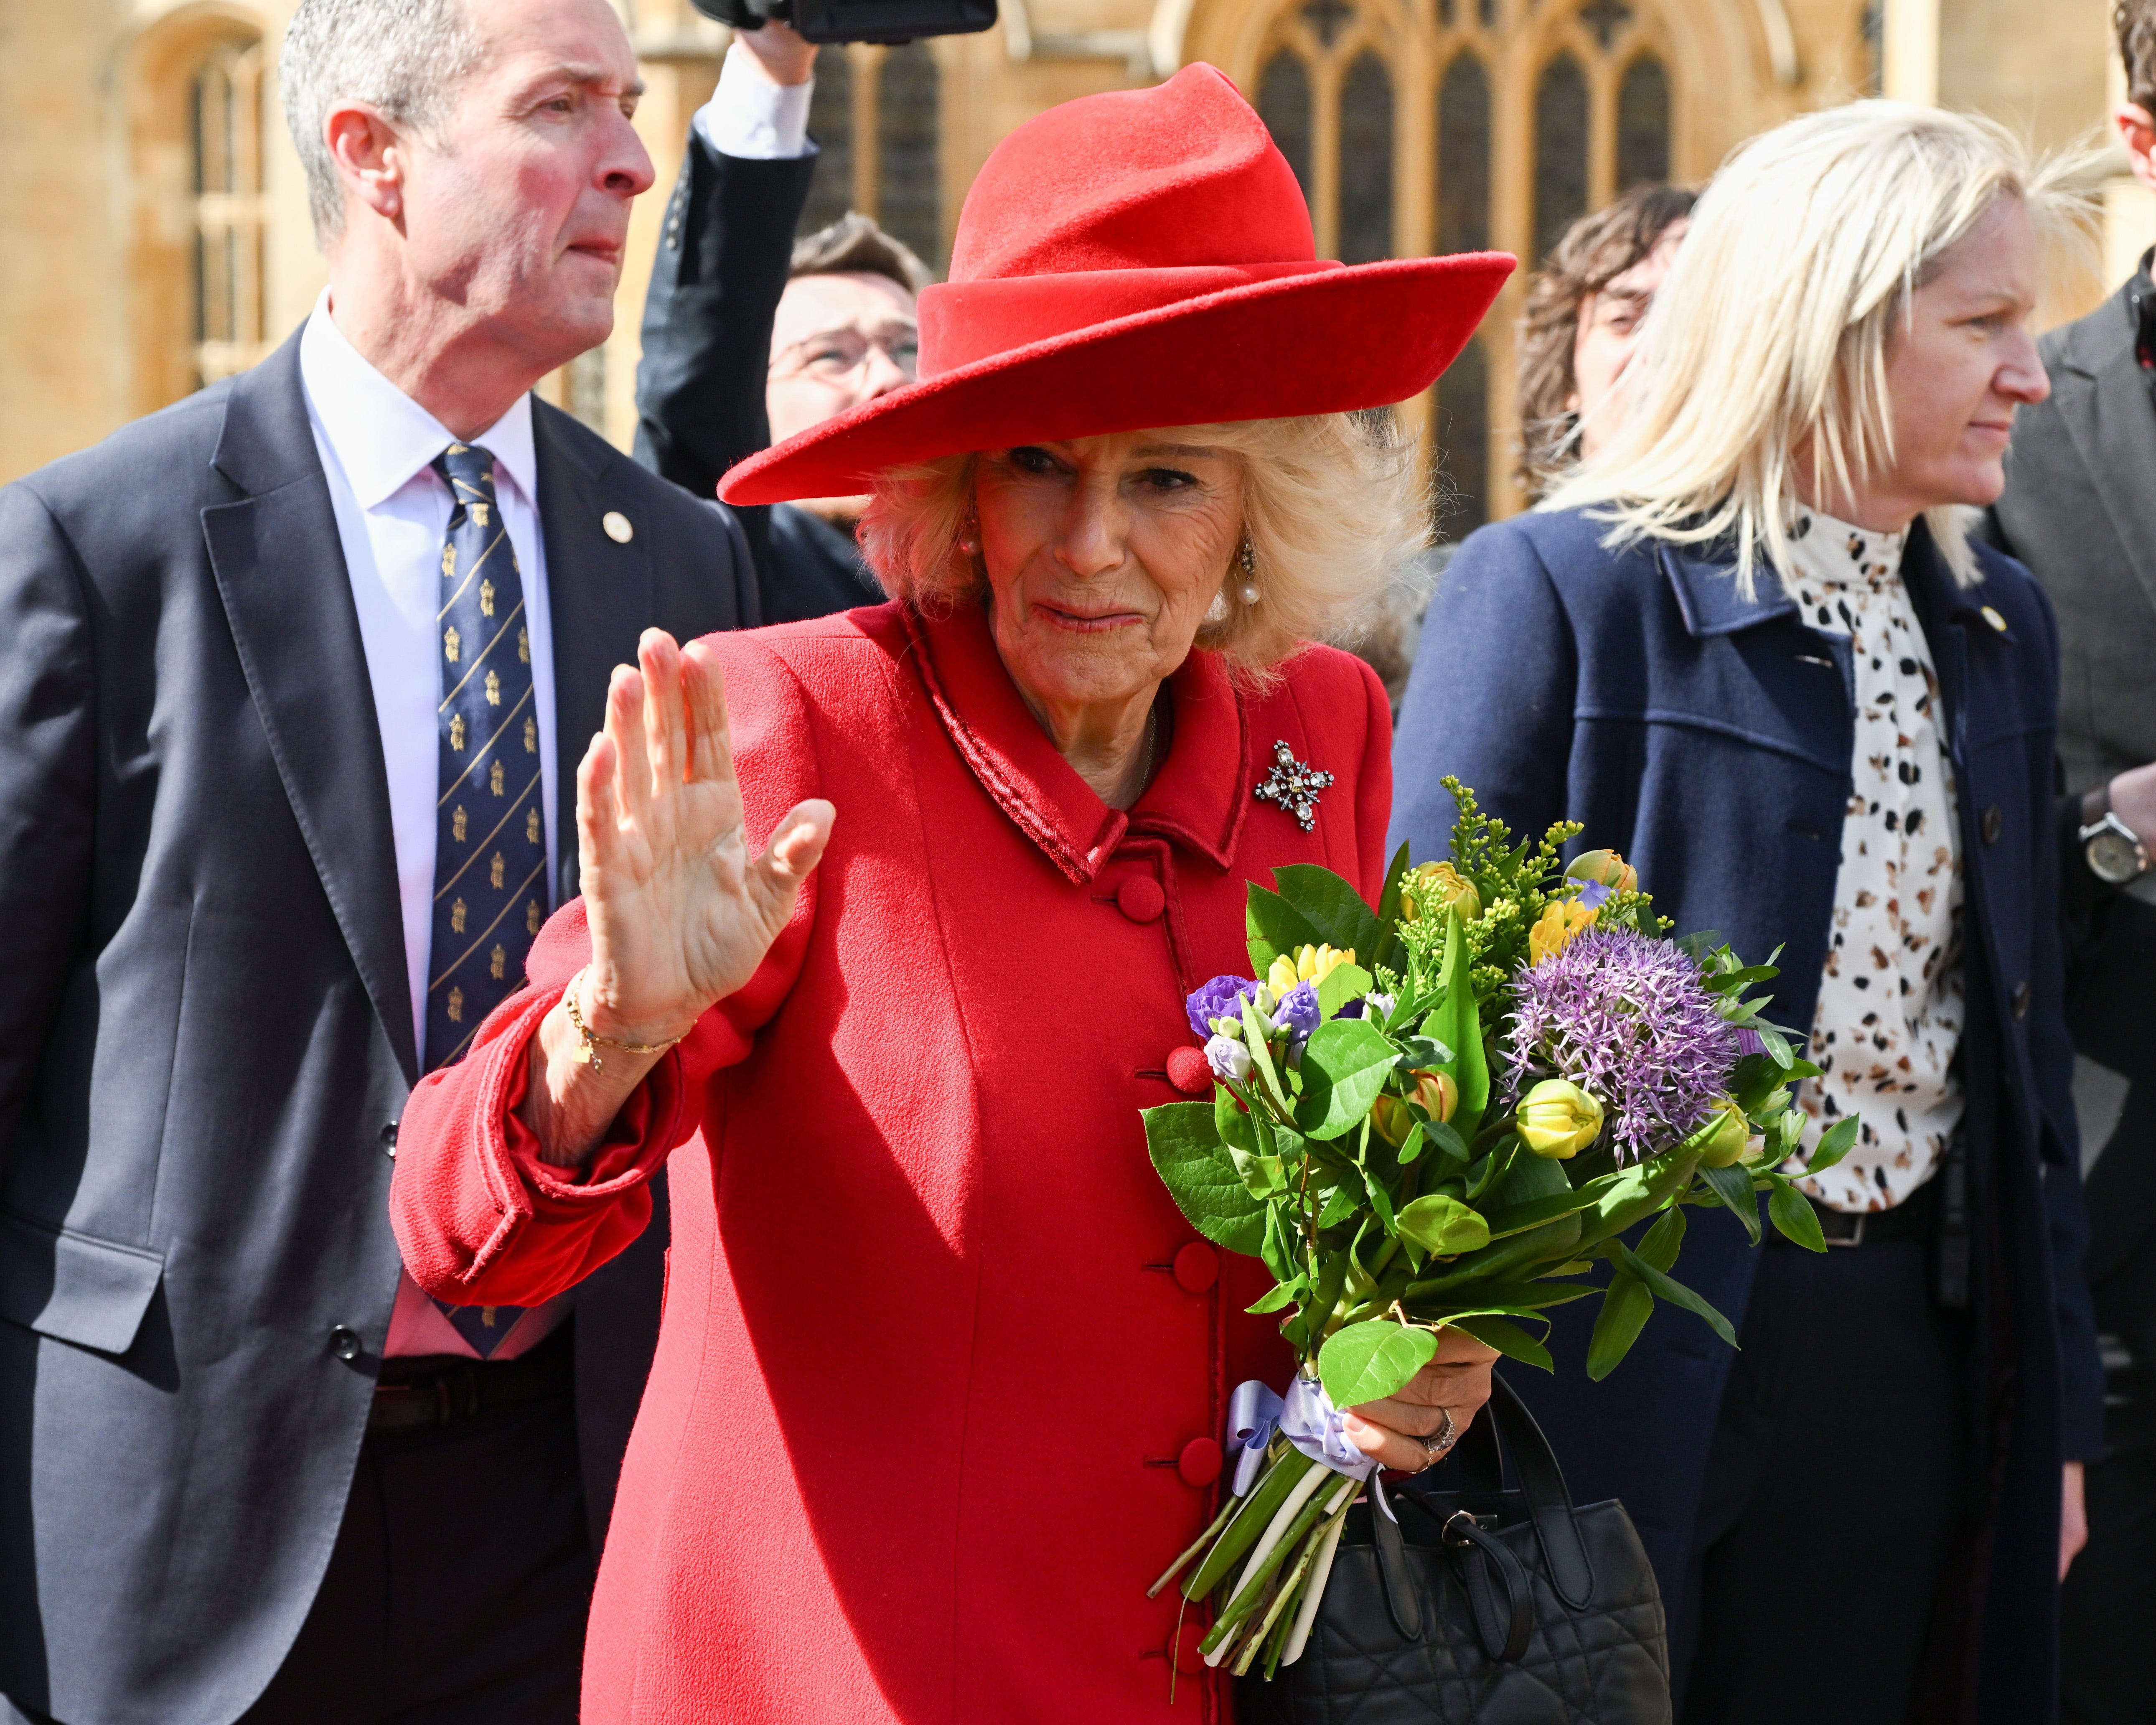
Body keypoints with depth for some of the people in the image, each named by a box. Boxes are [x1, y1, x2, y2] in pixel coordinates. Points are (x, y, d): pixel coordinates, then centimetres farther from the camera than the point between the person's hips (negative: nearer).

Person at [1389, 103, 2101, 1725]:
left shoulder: (2001, 628, 10)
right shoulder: (1559, 591, -10)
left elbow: (2021, 1037, 15)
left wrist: (2054, 1400, 13)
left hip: (1905, 1351, 6)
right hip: (1618, 1356, -6)